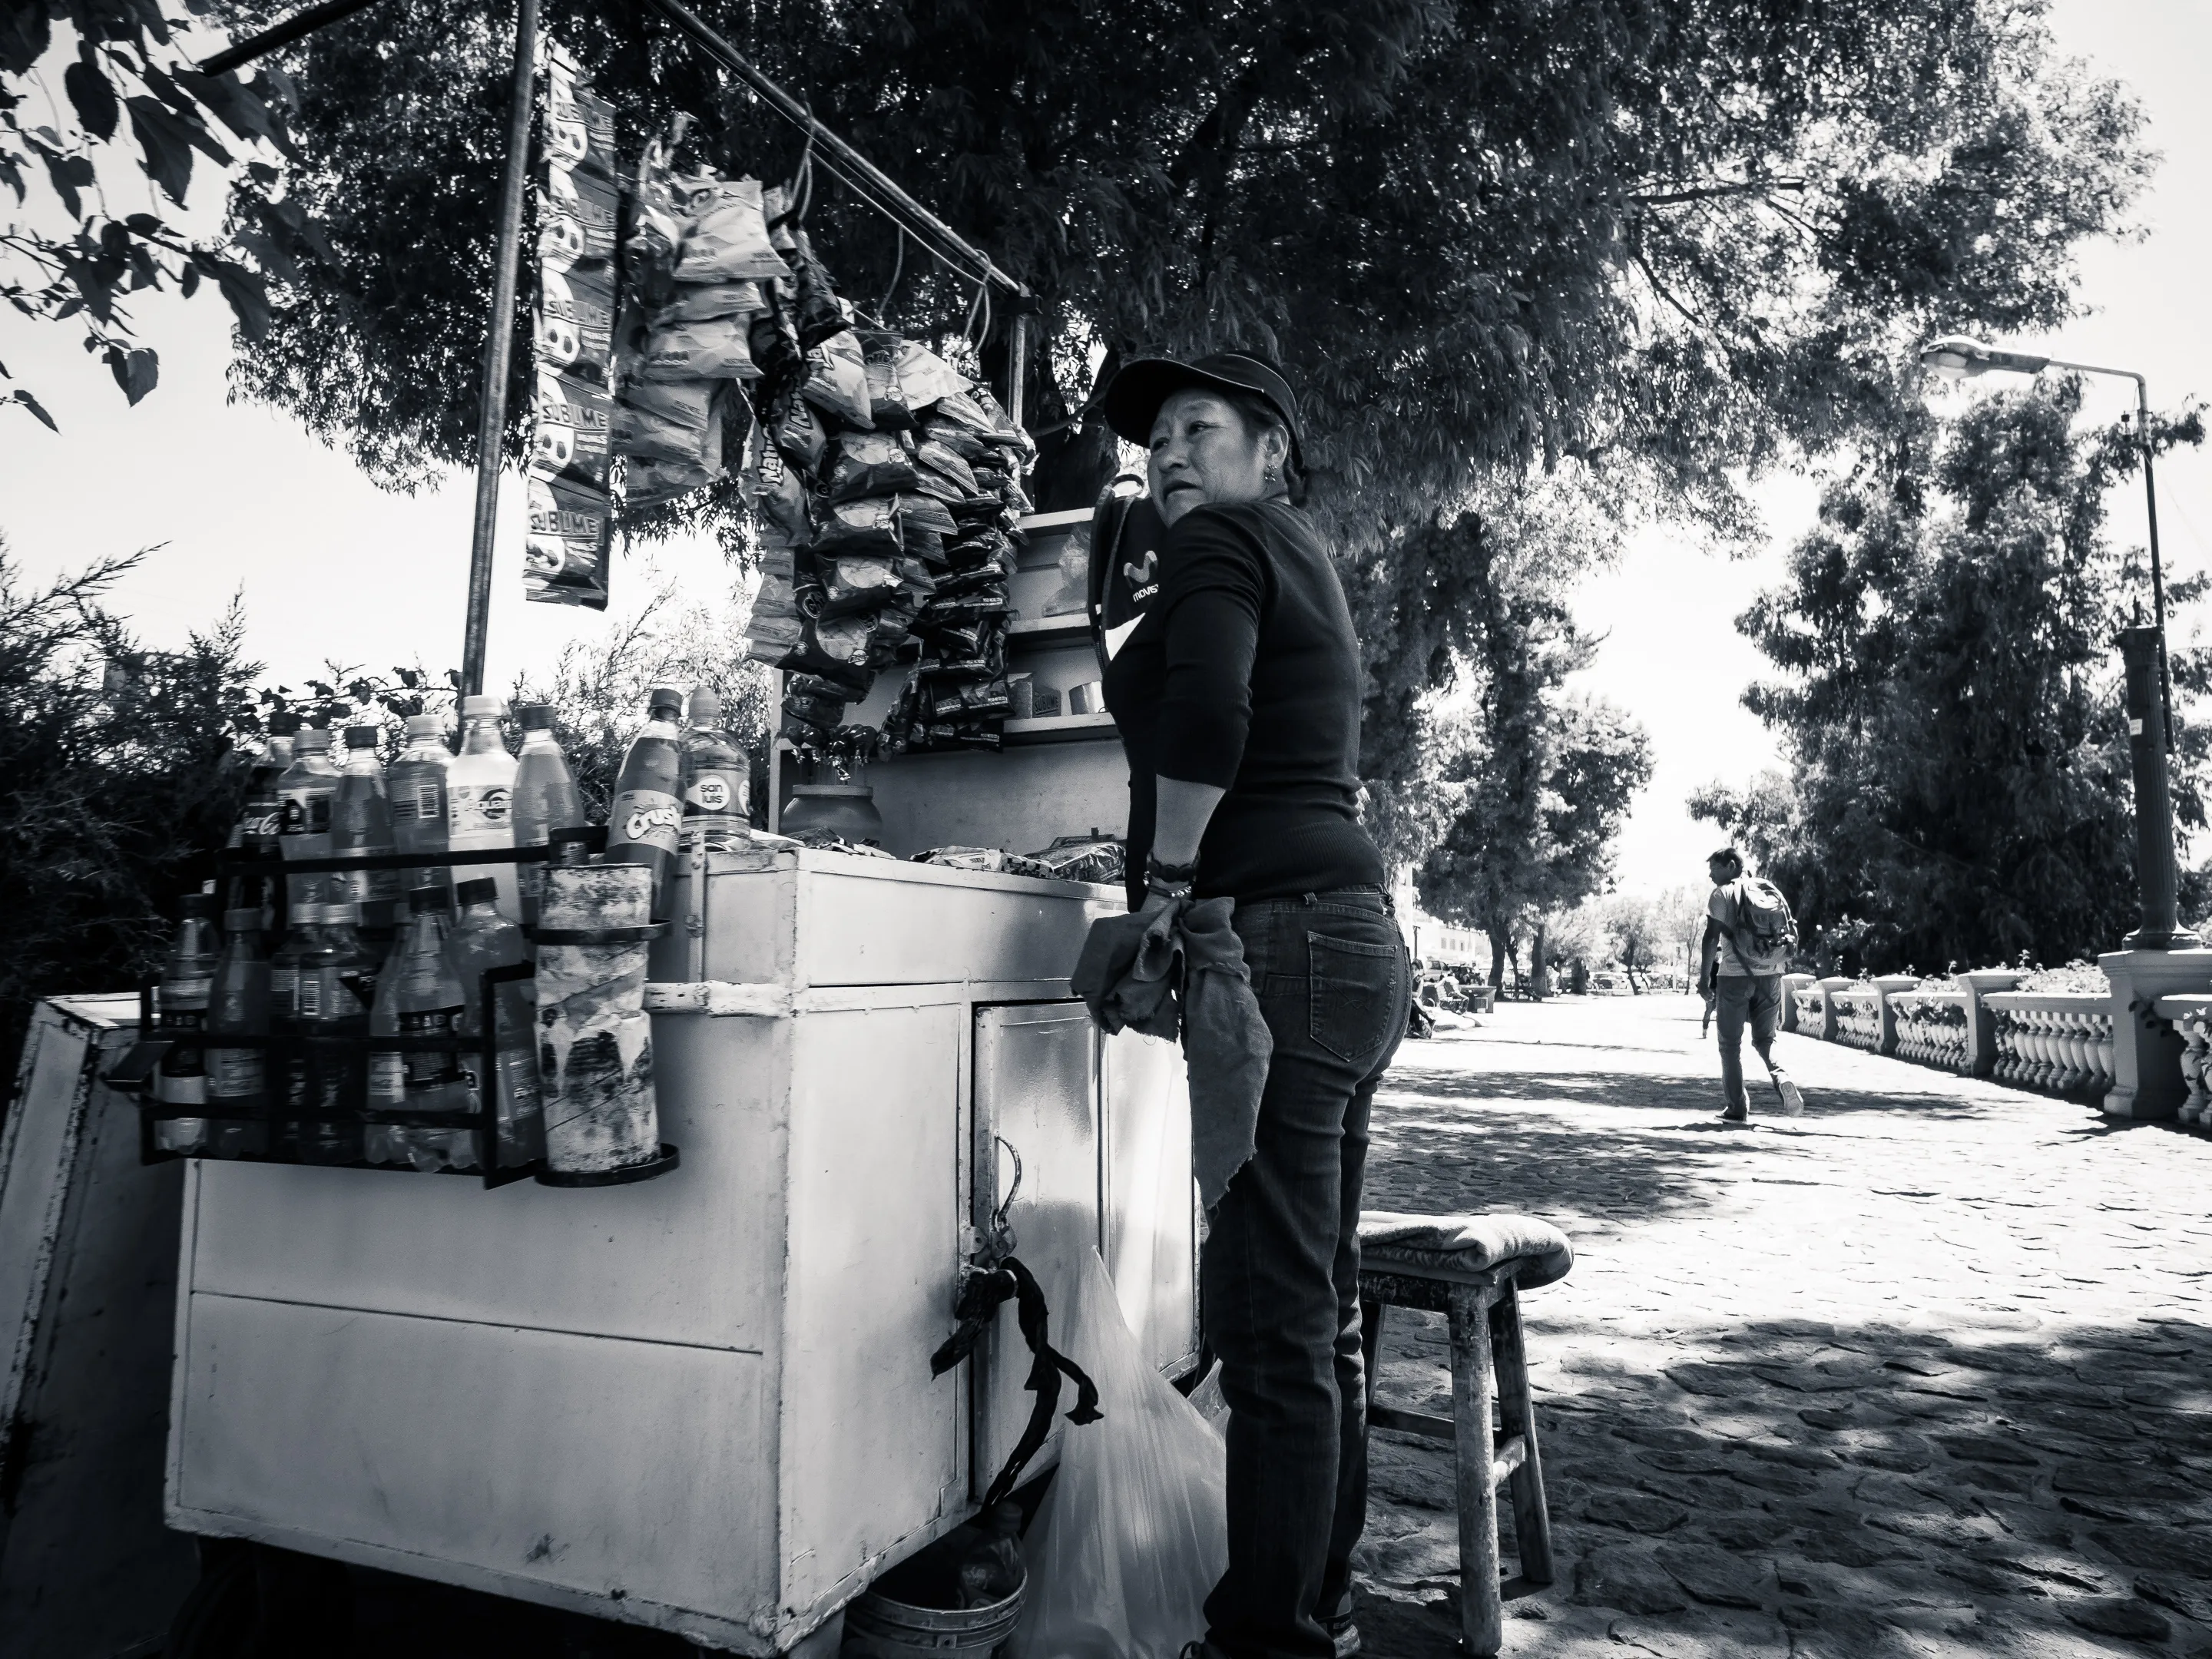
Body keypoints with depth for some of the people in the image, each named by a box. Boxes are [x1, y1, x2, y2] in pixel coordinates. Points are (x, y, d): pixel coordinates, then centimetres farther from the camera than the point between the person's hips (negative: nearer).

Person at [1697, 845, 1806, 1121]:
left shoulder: (1723, 894, -3)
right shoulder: (1769, 890, 13)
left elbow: (1711, 938, -11)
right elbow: (1790, 935, 11)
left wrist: (1704, 979, -7)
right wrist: (1778, 964, 18)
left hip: (1735, 976, -5)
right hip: (1770, 975, 5)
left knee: (1731, 1044, 5)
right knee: (1765, 1039, 18)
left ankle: (1737, 1109, 5)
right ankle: (1780, 1076, -12)